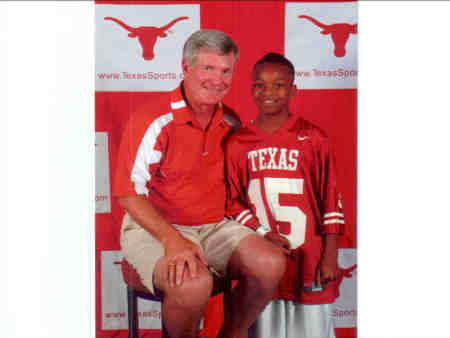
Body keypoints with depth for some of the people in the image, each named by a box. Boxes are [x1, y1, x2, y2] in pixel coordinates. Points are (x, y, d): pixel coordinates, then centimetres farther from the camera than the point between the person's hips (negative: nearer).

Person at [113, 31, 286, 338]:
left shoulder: (231, 122, 7)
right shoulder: (155, 121, -13)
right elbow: (130, 193, -15)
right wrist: (172, 239, -27)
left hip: (215, 226, 6)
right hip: (154, 228, -6)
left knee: (271, 264, -16)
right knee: (194, 283, -34)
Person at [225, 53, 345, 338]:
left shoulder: (313, 138, -3)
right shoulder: (238, 143, 3)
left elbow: (331, 200, -2)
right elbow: (233, 200, 5)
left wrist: (330, 257, -4)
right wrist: (261, 234, -9)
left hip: (309, 257, -1)